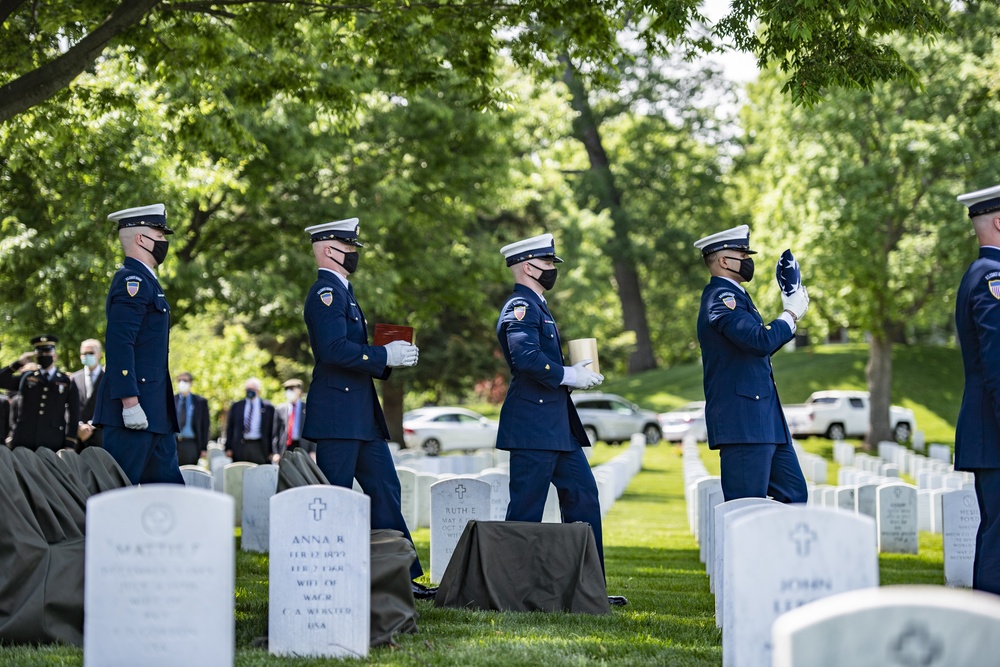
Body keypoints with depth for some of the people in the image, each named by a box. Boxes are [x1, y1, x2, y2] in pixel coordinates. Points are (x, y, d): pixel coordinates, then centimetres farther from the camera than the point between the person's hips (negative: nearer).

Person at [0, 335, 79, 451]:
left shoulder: (68, 382, 11)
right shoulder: (26, 377, 15)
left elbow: (74, 416, 8)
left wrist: (70, 445, 0)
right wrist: (19, 363, 3)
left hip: (53, 443, -1)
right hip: (23, 441, 1)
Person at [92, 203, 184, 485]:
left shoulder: (144, 281, 20)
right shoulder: (132, 280, -11)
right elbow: (119, 344, -20)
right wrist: (130, 402, -25)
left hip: (153, 408, 10)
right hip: (135, 407, -10)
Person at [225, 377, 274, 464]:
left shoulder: (268, 407, 4)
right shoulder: (236, 406, 10)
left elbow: (272, 430, 5)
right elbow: (230, 428, 12)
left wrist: (271, 451, 1)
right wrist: (228, 448, 5)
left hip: (259, 447, -2)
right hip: (240, 446, 2)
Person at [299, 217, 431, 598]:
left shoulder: (341, 292, 20)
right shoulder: (326, 292, -12)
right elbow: (334, 349, -25)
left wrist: (389, 359, 10)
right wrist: (385, 356, -19)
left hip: (361, 415, 10)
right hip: (337, 414, -10)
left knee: (385, 490, 9)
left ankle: (402, 577, 11)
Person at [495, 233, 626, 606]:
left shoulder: (536, 307, 21)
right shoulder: (521, 308, -12)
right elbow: (527, 357, -27)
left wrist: (576, 373, 9)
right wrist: (568, 375, -19)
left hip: (556, 426, 11)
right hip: (533, 425, -10)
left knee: (583, 498, 9)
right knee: (526, 510, -5)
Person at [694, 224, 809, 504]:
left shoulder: (731, 296, 20)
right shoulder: (720, 297, -13)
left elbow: (755, 349, 26)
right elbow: (760, 342, -26)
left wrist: (789, 316, 15)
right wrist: (790, 314, -10)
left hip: (764, 419, 11)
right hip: (742, 422, -11)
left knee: (794, 495, 11)